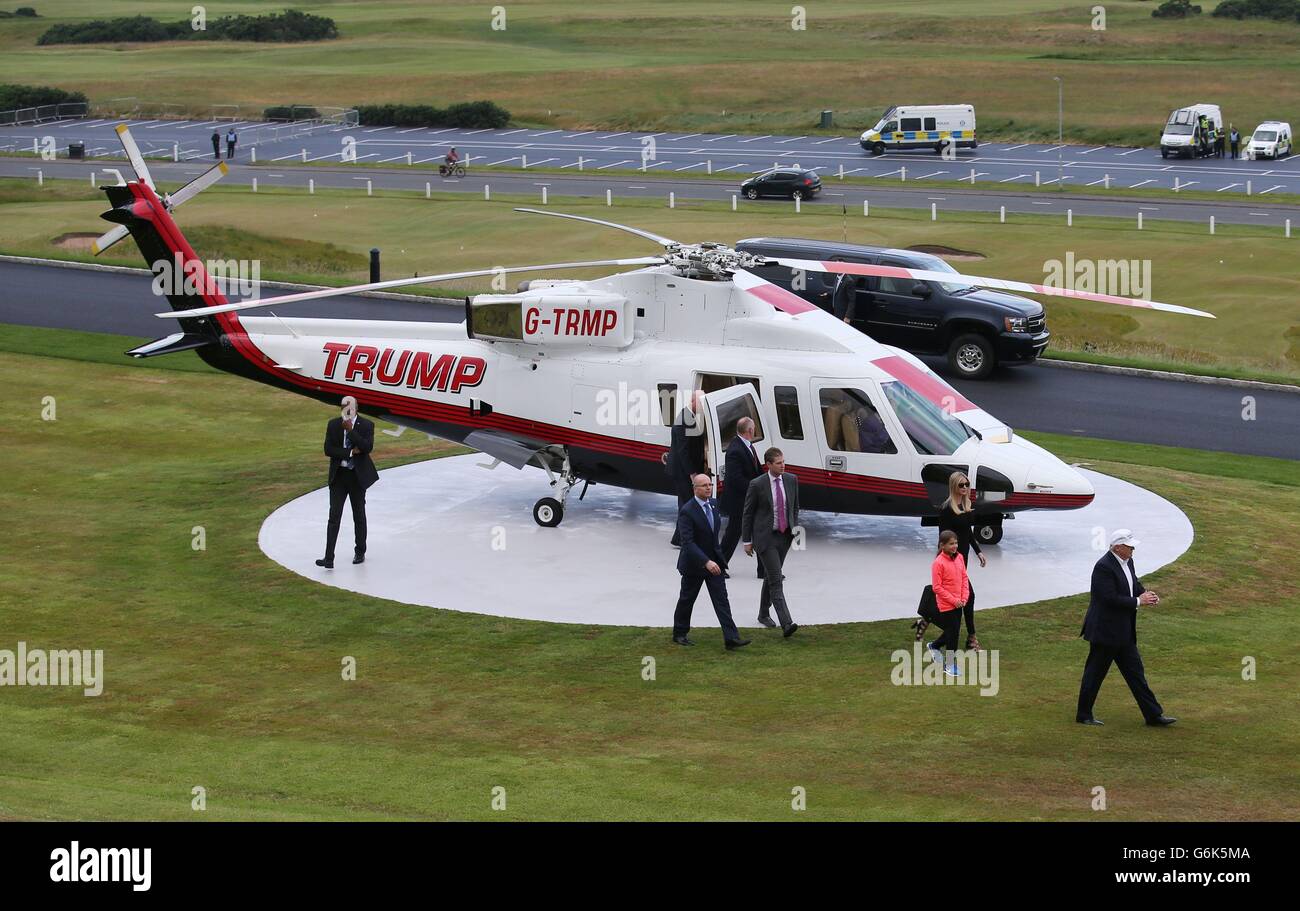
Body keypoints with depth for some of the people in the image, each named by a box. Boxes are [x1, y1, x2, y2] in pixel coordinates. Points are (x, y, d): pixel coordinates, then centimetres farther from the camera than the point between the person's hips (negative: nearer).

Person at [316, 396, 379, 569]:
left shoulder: (366, 425, -4)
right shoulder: (333, 425, 2)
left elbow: (367, 447, -18)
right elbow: (328, 449, -6)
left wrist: (350, 430, -22)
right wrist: (350, 452, -15)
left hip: (357, 476, -1)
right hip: (338, 475, 1)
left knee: (359, 516, 12)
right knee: (334, 516, -5)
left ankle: (359, 553, 27)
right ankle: (329, 558, -10)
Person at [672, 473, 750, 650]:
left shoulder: (713, 503, 2)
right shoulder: (687, 511, -21)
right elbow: (687, 542, -27)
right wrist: (706, 562, -35)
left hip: (714, 560, 6)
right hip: (694, 563, -6)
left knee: (721, 600, -3)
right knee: (687, 599, 12)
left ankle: (731, 638, -9)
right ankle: (679, 634, 30)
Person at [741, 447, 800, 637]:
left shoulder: (791, 480, 1)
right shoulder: (757, 485, -12)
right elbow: (747, 514, -4)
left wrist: (795, 527, 5)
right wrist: (747, 541, -2)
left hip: (784, 536, 5)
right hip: (765, 537, -5)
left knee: (771, 577, 17)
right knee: (776, 580, -11)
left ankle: (763, 614, 35)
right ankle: (786, 623, -18)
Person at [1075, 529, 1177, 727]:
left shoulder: (1127, 562, 7)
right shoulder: (1104, 567, -22)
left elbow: (1134, 583, 19)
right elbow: (1110, 598, -26)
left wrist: (1145, 593, -3)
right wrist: (1138, 601, -19)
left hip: (1124, 632, 9)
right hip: (1105, 631, -9)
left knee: (1135, 672, 10)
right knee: (1095, 673, 4)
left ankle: (1153, 714, 12)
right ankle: (1083, 715, 17)